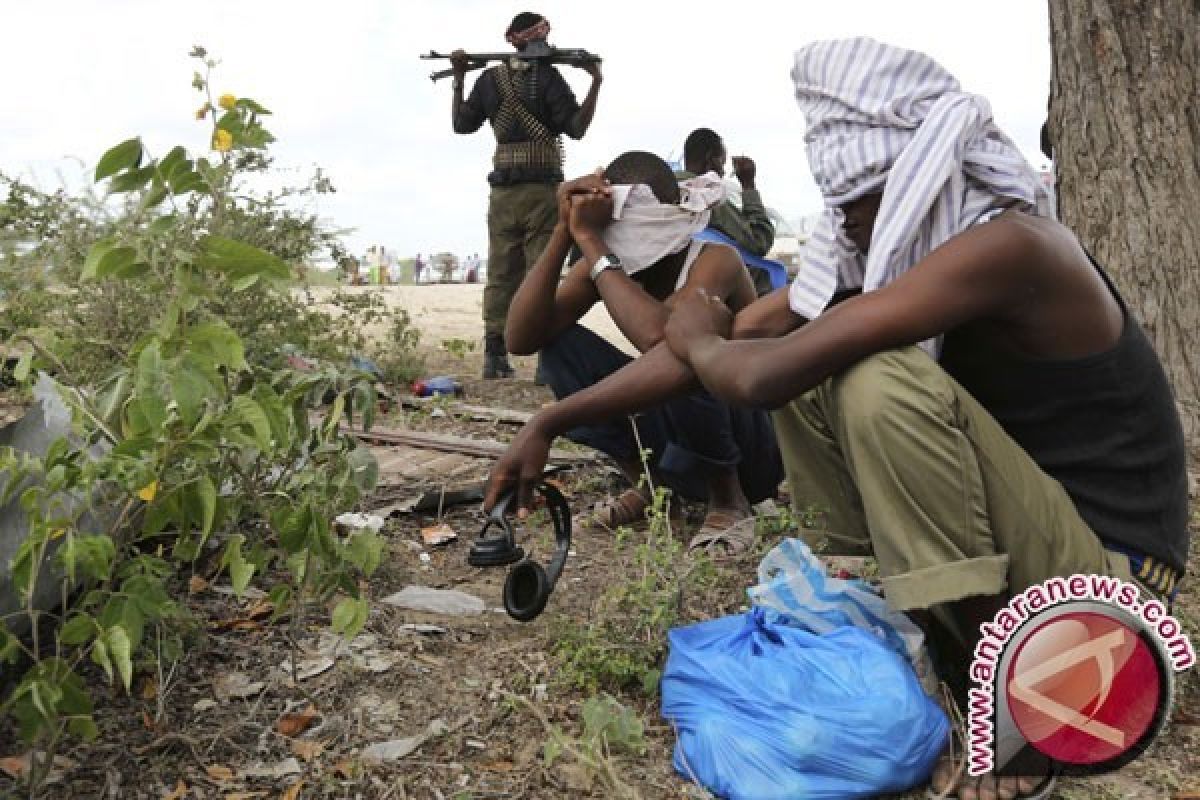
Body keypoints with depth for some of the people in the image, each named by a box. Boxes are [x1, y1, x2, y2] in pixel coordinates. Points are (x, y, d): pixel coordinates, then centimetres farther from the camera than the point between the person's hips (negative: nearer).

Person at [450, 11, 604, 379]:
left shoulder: (489, 78, 9)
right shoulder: (547, 76, -4)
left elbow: (462, 124, 16)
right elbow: (577, 128, -8)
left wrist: (458, 79, 22)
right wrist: (596, 81, -8)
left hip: (502, 190, 4)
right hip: (542, 189, -4)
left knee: (500, 273, 7)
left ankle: (495, 356, 6)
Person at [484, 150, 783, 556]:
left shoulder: (715, 261, -23)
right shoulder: (604, 263, -5)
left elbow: (659, 335, -46)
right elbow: (520, 339, -19)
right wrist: (562, 233, -25)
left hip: (750, 450, -5)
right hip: (675, 439, 6)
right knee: (557, 341, -11)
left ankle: (728, 501, -11)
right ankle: (648, 483, 0)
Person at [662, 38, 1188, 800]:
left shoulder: (1004, 244, -25)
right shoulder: (905, 244, 1)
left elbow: (761, 377, -30)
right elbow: (755, 334, 5)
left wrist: (698, 339, -10)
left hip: (1101, 572, -8)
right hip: (1005, 534, 8)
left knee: (883, 383, -30)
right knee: (809, 370, -1)